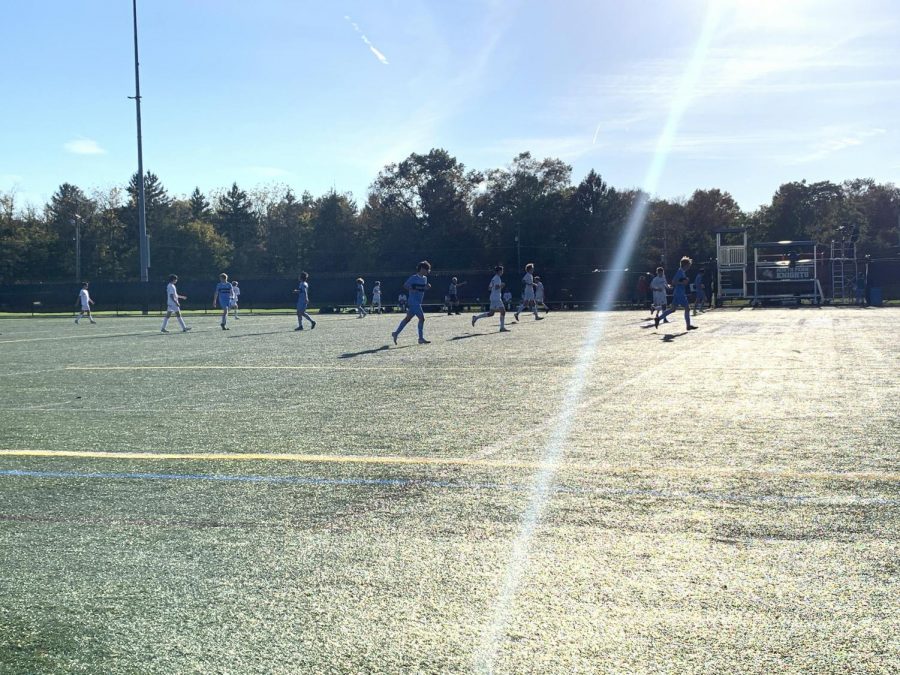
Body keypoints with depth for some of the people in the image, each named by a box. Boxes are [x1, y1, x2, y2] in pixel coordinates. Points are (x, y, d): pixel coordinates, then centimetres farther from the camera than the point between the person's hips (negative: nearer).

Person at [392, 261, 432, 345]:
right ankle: (421, 339, -8)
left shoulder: (424, 278, 14)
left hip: (418, 302, 9)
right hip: (414, 302, -9)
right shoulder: (414, 278, -11)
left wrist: (427, 287, 4)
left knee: (408, 318, 13)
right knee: (422, 318, -12)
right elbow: (405, 286, -9)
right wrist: (413, 289, -22)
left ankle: (396, 333, 21)